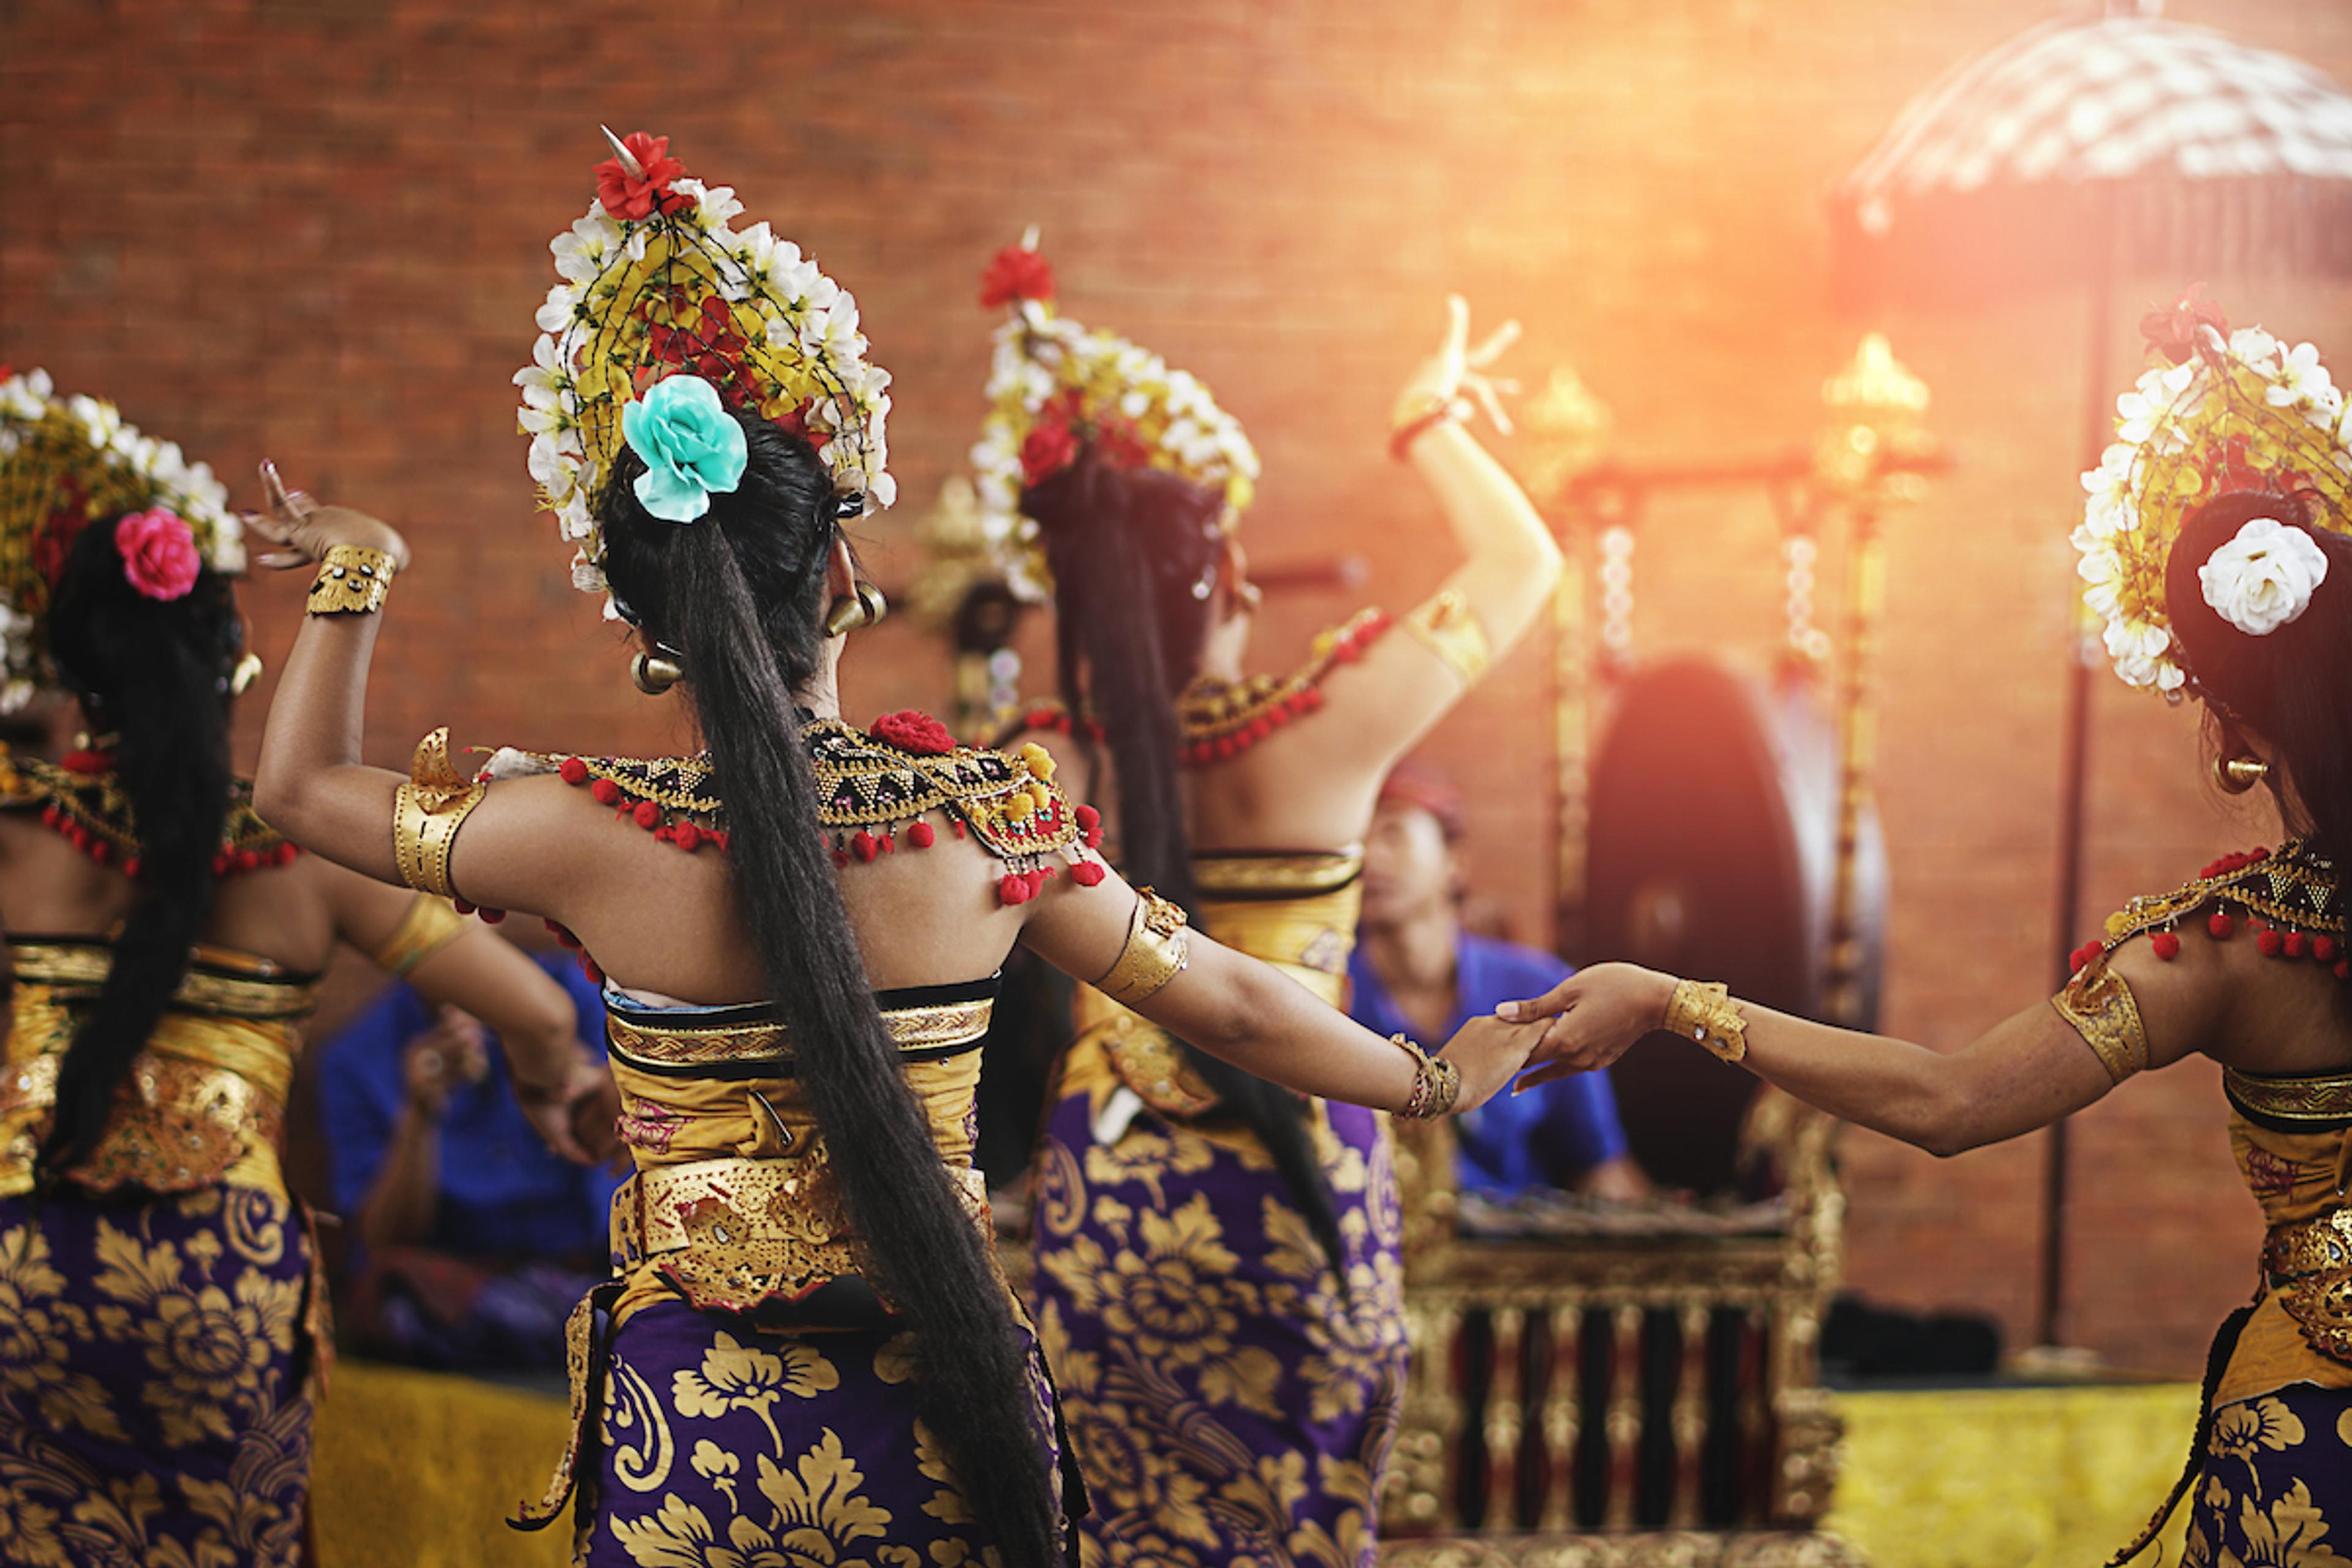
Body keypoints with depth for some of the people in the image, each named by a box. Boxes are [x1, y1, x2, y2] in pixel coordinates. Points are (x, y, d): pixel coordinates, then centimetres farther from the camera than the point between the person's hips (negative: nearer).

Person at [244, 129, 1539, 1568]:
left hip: (697, 1431, -1)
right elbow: (1231, 1002, 6)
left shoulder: (598, 837, -12)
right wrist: (1440, 1080, 23)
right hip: (938, 1431, 2)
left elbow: (305, 784, 5)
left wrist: (357, 575, 20)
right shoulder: (991, 819, -8)